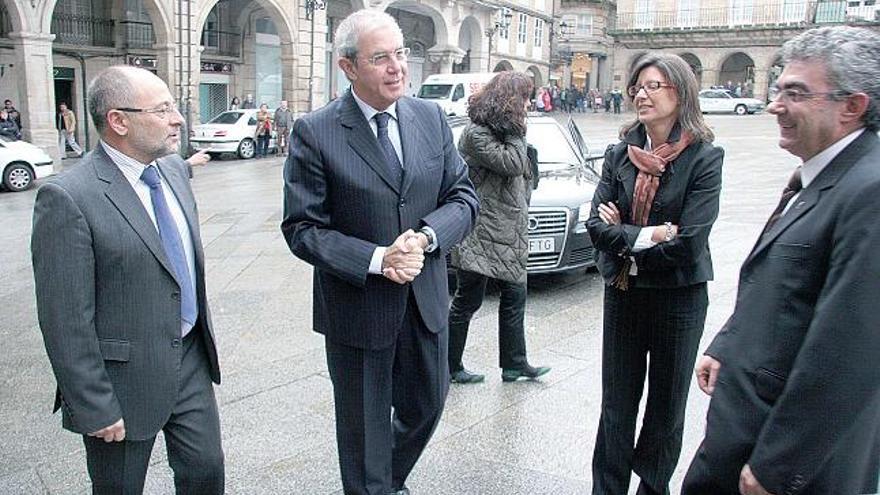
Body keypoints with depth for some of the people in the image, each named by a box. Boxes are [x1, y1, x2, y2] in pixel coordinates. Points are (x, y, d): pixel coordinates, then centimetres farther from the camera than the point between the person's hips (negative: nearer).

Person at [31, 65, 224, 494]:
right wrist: (95, 408, -16)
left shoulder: (173, 170, 3)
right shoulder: (67, 198, -20)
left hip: (191, 360, 6)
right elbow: (65, 321, -19)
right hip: (126, 378, -6)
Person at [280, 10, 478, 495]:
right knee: (365, 425, 13)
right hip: (358, 306, -4)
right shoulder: (314, 133, -13)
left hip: (426, 299, 5)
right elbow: (302, 230, -13)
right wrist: (377, 259, -24)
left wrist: (426, 237, -17)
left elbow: (464, 196, 2)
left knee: (426, 405, 23)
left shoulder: (431, 117, 0)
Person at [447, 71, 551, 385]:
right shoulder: (476, 133, -14)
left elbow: (522, 172, 18)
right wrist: (516, 131, -10)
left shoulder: (501, 131, 16)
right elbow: (512, 163, -22)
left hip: (506, 234, 10)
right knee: (468, 301, 1)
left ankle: (514, 364, 23)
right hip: (481, 237, -10)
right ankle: (450, 368, 15)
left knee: (514, 295, 13)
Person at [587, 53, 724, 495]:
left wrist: (622, 236, -11)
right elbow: (596, 226, -6)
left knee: (666, 406, 14)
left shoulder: (704, 158, -10)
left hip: (679, 298, -3)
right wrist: (648, 236, -18)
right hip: (623, 295, 3)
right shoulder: (619, 155, 1)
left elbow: (689, 243, -18)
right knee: (617, 405, 12)